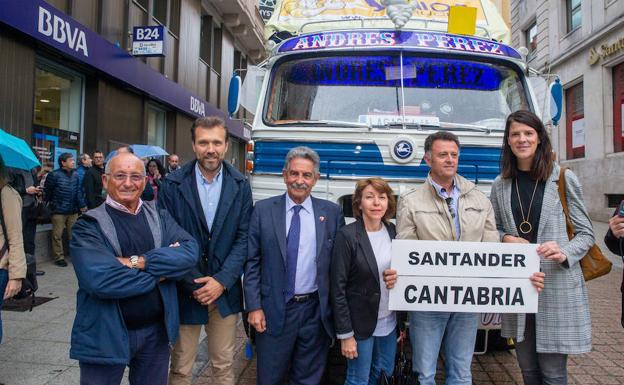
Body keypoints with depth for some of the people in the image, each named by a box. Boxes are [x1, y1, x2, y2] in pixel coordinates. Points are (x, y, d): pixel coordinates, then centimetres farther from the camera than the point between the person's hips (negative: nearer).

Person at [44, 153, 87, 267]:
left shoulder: (75, 175, 6)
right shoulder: (54, 175, -9)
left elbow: (78, 191, 7)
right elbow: (47, 191, -3)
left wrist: (82, 205, 2)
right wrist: (50, 204, 1)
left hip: (73, 211, 4)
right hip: (59, 211, -4)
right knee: (57, 235, 4)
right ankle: (59, 257, 14)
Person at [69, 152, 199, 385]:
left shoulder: (160, 217, 3)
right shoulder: (89, 226, -10)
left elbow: (190, 252, -13)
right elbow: (100, 280, -24)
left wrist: (138, 262, -22)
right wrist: (160, 271, -15)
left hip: (157, 330, 4)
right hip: (106, 335, -3)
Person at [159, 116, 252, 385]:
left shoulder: (240, 186, 0)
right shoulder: (172, 185, -6)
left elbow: (243, 237, -2)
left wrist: (222, 280, -11)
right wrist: (194, 284, -9)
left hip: (225, 290, 2)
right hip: (184, 291, -1)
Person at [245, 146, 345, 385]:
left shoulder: (332, 212, -1)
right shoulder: (263, 210, -2)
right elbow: (252, 262, -1)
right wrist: (254, 307, -5)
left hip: (316, 311, 1)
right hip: (274, 310, 0)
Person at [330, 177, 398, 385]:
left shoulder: (393, 232, 0)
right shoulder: (347, 236, -17)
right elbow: (338, 289, -15)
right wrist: (345, 334, -15)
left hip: (389, 322, 5)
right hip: (360, 324, -5)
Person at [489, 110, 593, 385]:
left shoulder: (564, 179, -2)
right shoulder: (500, 184, 7)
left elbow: (586, 233, 1)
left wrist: (564, 253, -18)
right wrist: (506, 238, -6)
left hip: (557, 288, -3)